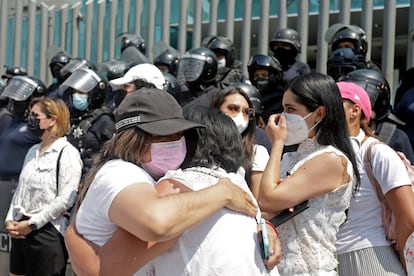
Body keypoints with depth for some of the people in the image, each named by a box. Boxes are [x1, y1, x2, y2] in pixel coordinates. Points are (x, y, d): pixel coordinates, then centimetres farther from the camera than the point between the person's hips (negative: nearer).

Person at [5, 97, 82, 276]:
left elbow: (66, 199, -18)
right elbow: (20, 189, 16)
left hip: (47, 233, -7)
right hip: (21, 231, 7)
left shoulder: (67, 153, -11)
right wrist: (10, 219, 1)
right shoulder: (33, 151, 14)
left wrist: (32, 224, -16)